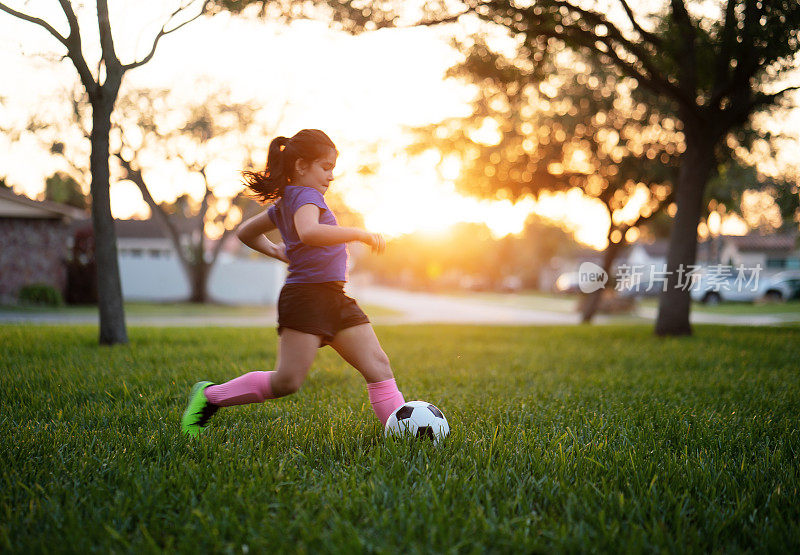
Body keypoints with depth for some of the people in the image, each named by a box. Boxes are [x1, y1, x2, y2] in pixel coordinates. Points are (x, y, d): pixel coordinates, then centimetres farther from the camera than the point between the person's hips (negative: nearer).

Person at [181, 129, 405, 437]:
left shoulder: (284, 203, 20)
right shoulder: (305, 195, -9)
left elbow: (246, 232, 30)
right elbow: (309, 232, -32)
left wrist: (277, 252, 24)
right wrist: (360, 233, -24)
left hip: (333, 298, 10)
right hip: (306, 294, -10)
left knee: (378, 366, 1)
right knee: (287, 381, -8)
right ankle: (210, 395, 8)